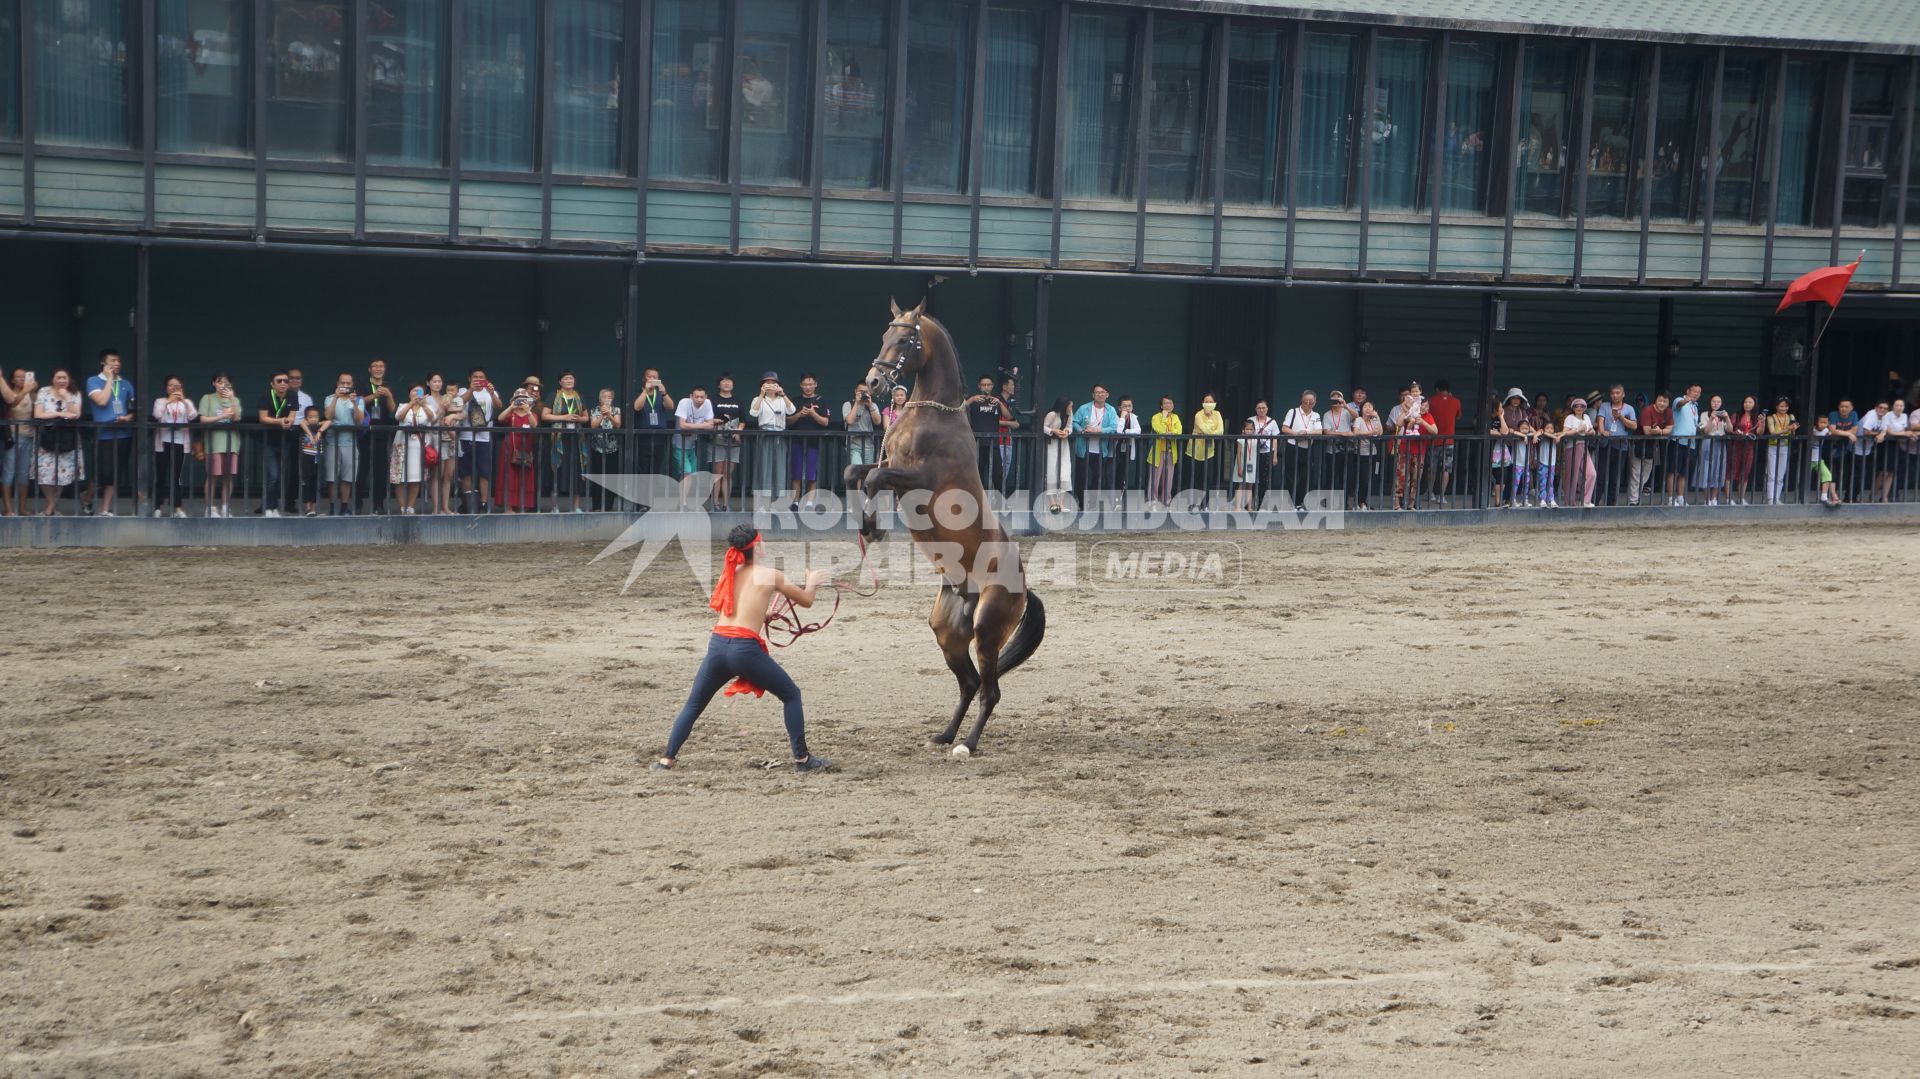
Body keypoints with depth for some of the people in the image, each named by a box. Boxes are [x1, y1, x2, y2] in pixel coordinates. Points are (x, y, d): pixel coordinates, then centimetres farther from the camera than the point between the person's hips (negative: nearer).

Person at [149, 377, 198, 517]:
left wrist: (184, 400, -16)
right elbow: (157, 415, -10)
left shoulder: (187, 402, 13)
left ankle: (178, 508, 3)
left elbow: (193, 416, -6)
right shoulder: (160, 401, 9)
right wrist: (168, 401, -19)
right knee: (161, 475, -2)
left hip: (180, 442, 1)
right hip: (163, 441, -1)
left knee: (177, 475, 2)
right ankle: (158, 507, 2)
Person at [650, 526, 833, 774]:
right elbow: (806, 601, 12)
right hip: (745, 648, -5)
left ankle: (666, 759, 15)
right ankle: (802, 759, 10)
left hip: (717, 645, 5)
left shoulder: (730, 574, 15)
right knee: (791, 695, 12)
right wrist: (811, 583, 33)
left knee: (693, 705, 19)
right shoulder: (770, 575, 1)